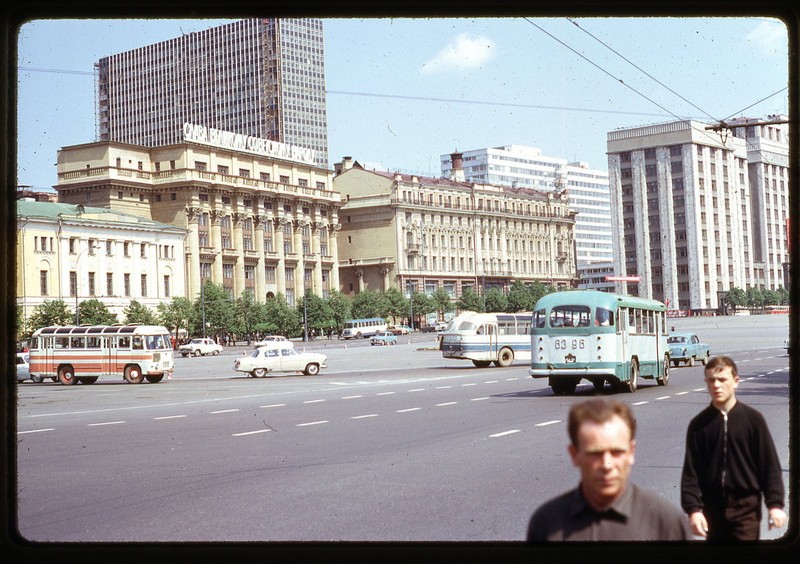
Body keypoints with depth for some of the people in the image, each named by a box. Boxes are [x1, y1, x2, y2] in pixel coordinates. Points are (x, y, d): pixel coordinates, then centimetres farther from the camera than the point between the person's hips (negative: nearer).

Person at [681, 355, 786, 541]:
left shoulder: (753, 419, -3)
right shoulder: (698, 424, 0)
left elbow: (770, 464, -1)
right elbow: (690, 471, -1)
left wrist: (775, 504, -5)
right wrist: (693, 508, -10)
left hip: (746, 507, -2)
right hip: (713, 507, 2)